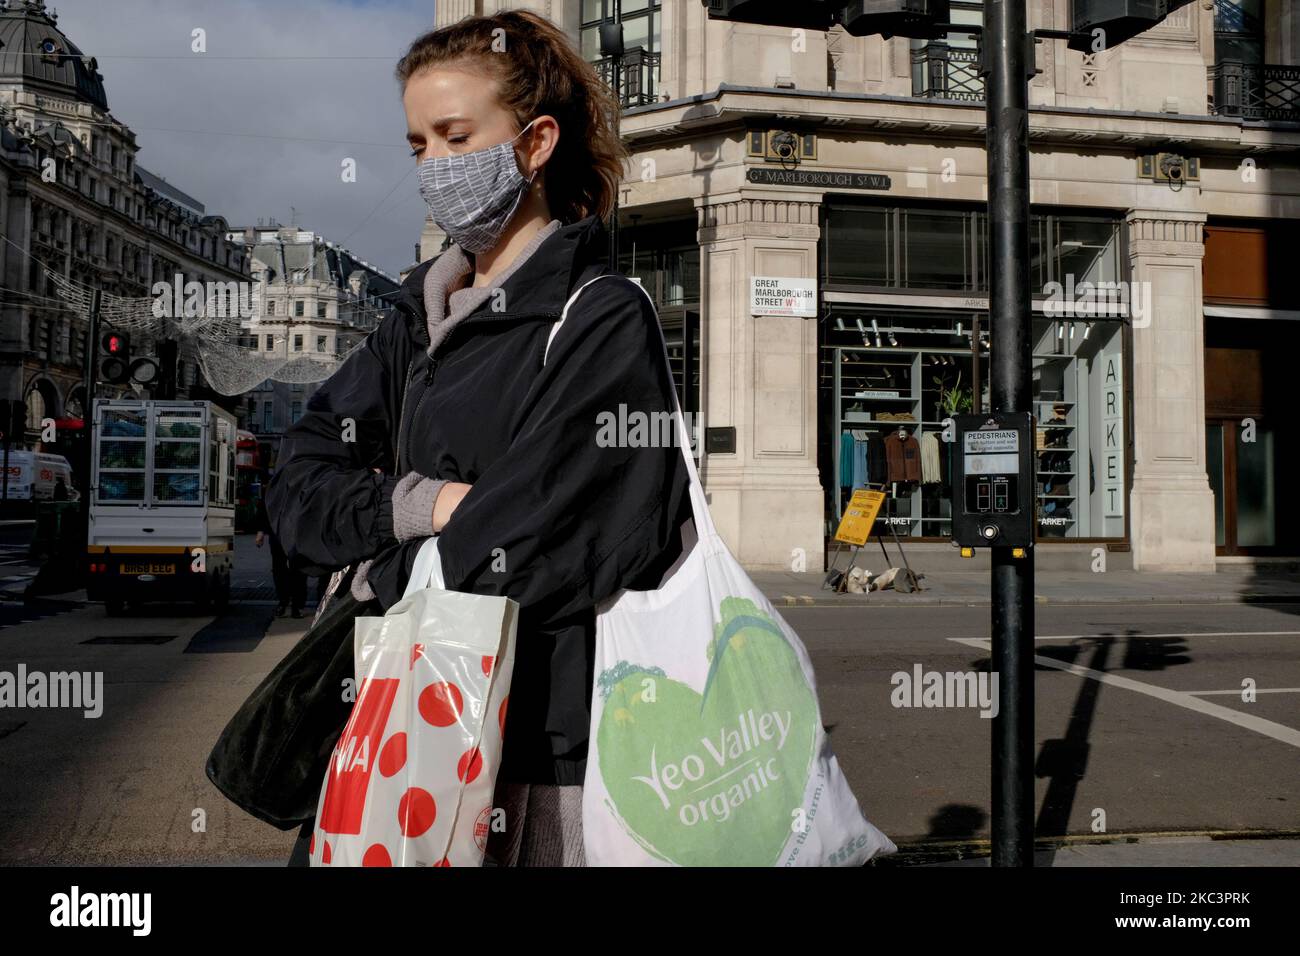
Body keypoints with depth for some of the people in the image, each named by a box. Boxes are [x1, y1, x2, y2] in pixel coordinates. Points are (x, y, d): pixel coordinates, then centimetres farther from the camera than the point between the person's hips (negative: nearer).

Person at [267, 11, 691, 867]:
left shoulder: (604, 320, -9)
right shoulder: (421, 317, 12)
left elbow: (523, 552, -17)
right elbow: (298, 488, 5)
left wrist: (384, 576, -3)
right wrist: (422, 504, -13)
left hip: (537, 744, -6)